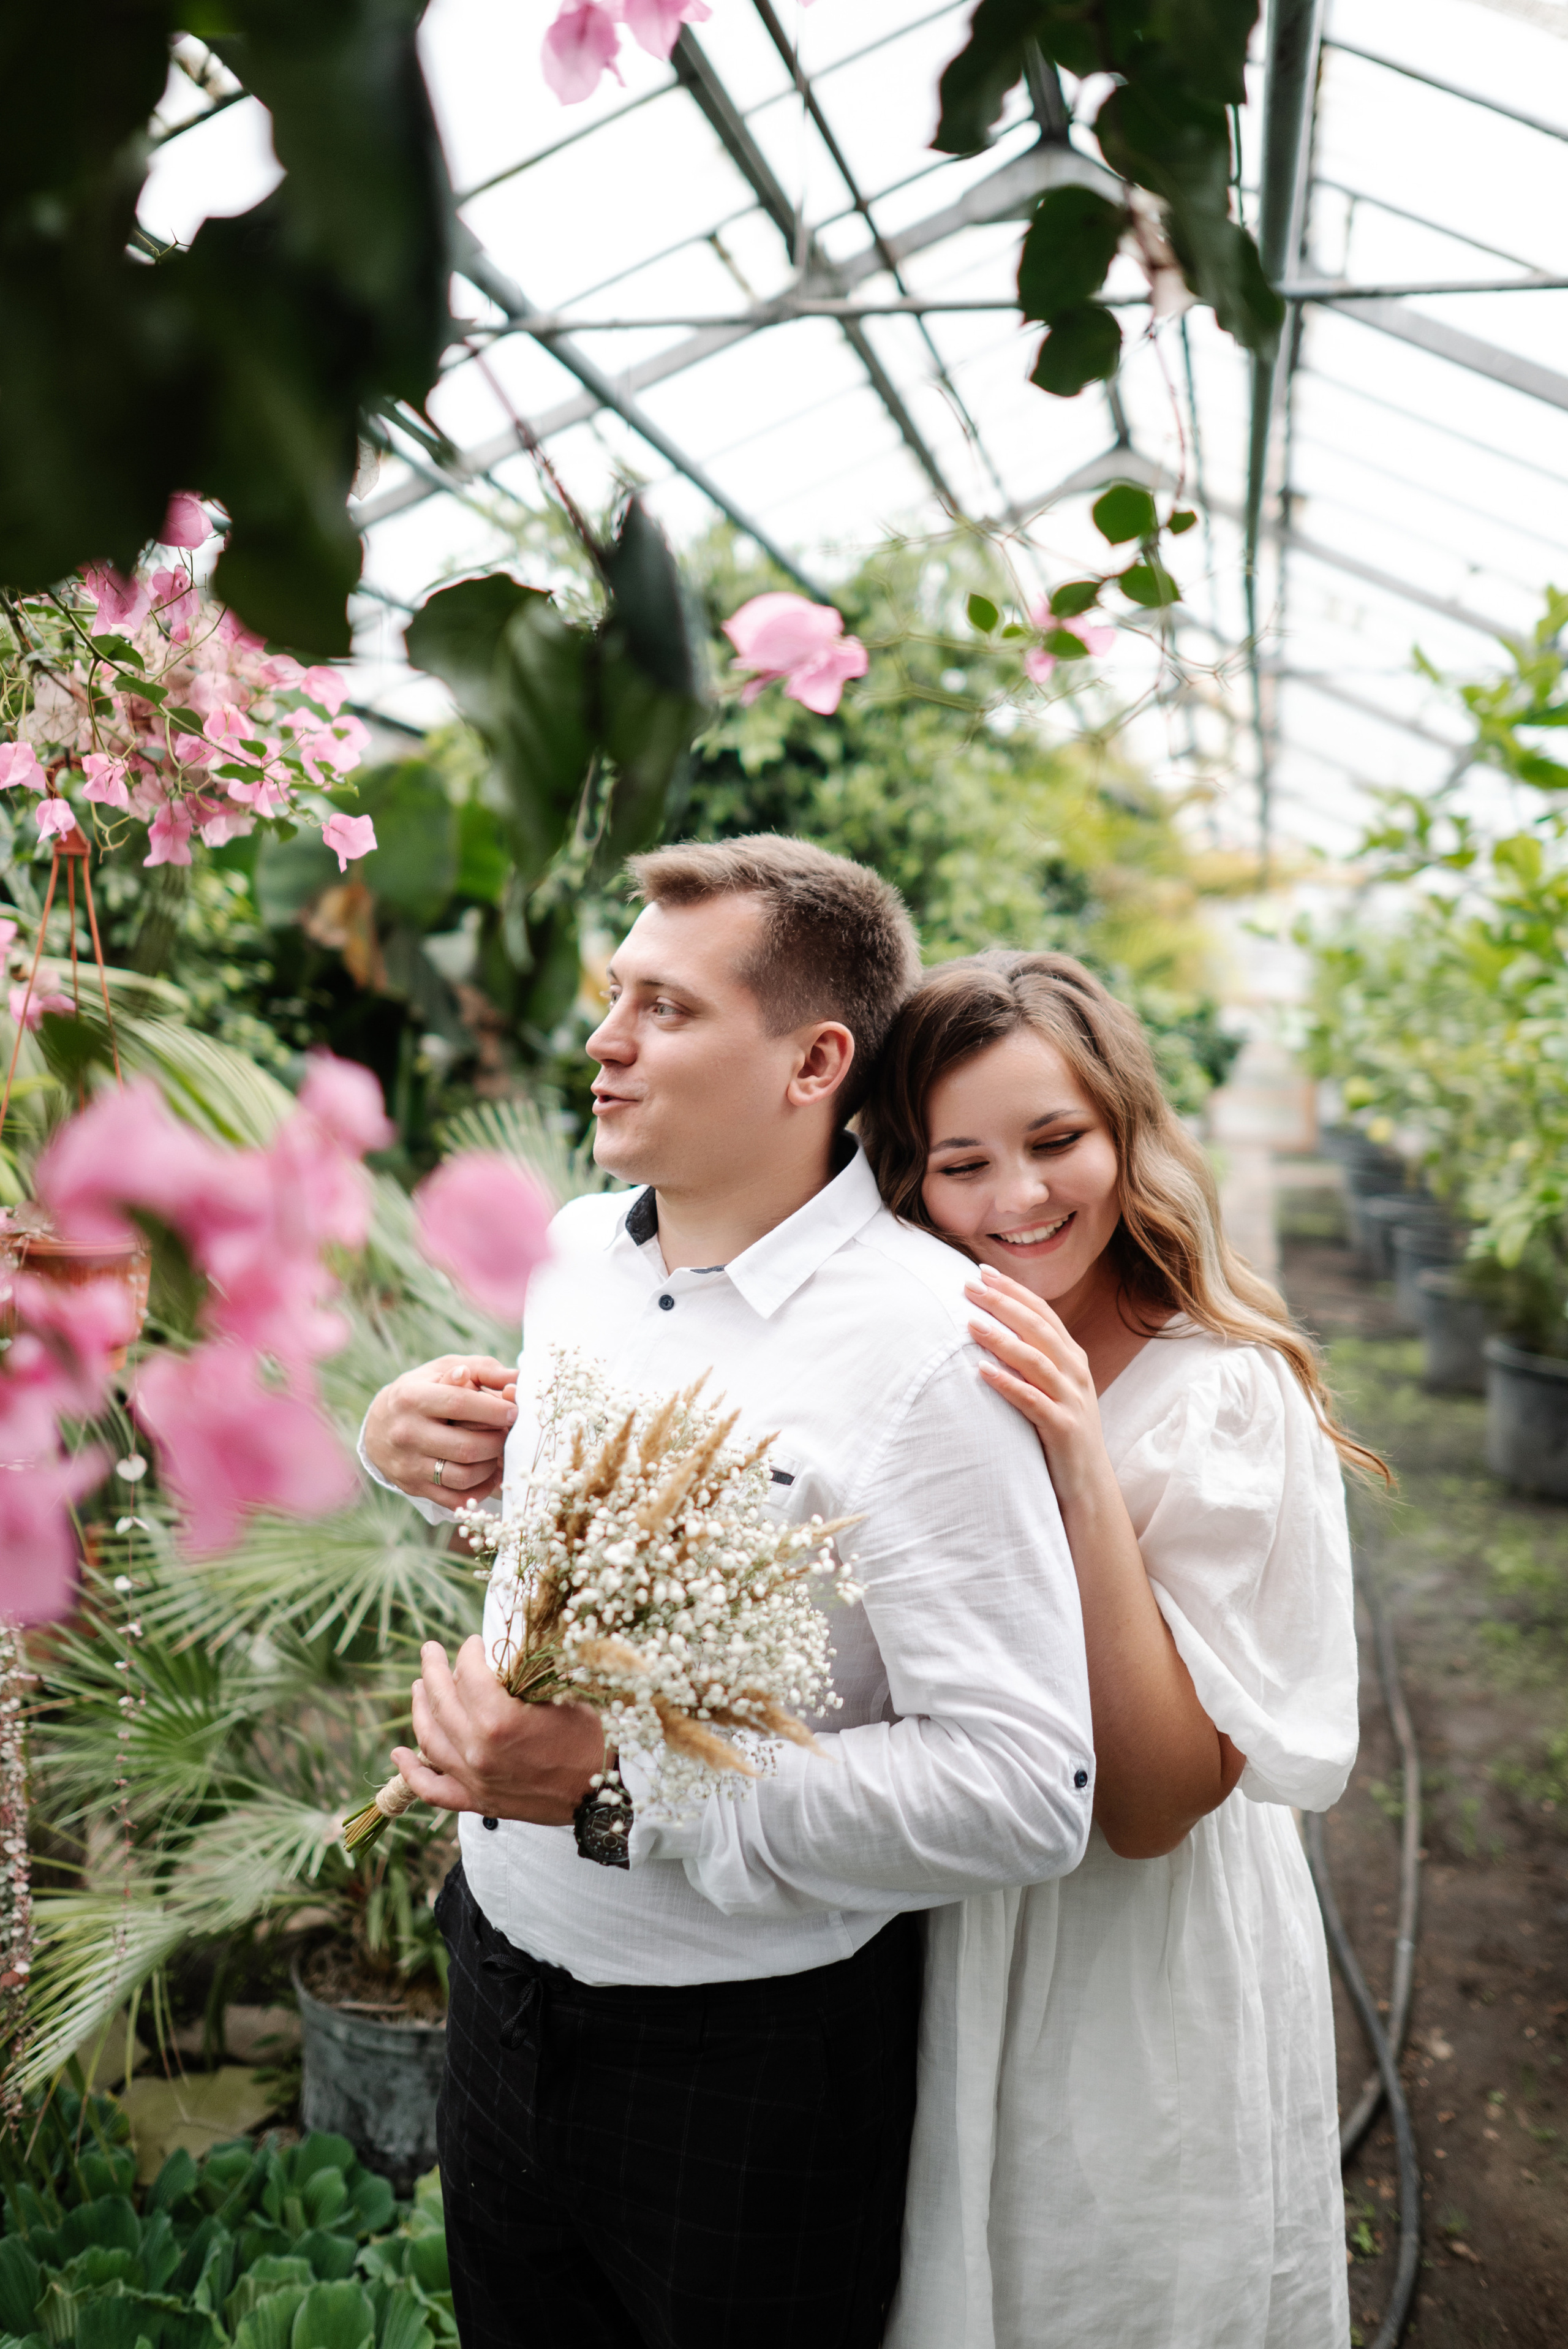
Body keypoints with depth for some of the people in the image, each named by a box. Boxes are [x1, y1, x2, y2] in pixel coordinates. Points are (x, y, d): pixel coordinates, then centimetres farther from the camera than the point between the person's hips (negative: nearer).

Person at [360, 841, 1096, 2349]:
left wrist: (622, 1786, -30)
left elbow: (1028, 1788, -28)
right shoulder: (580, 1245, -1)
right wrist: (415, 1448, -5)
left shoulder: (922, 1346, -25)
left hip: (753, 2060, -6)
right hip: (502, 1989, 7)